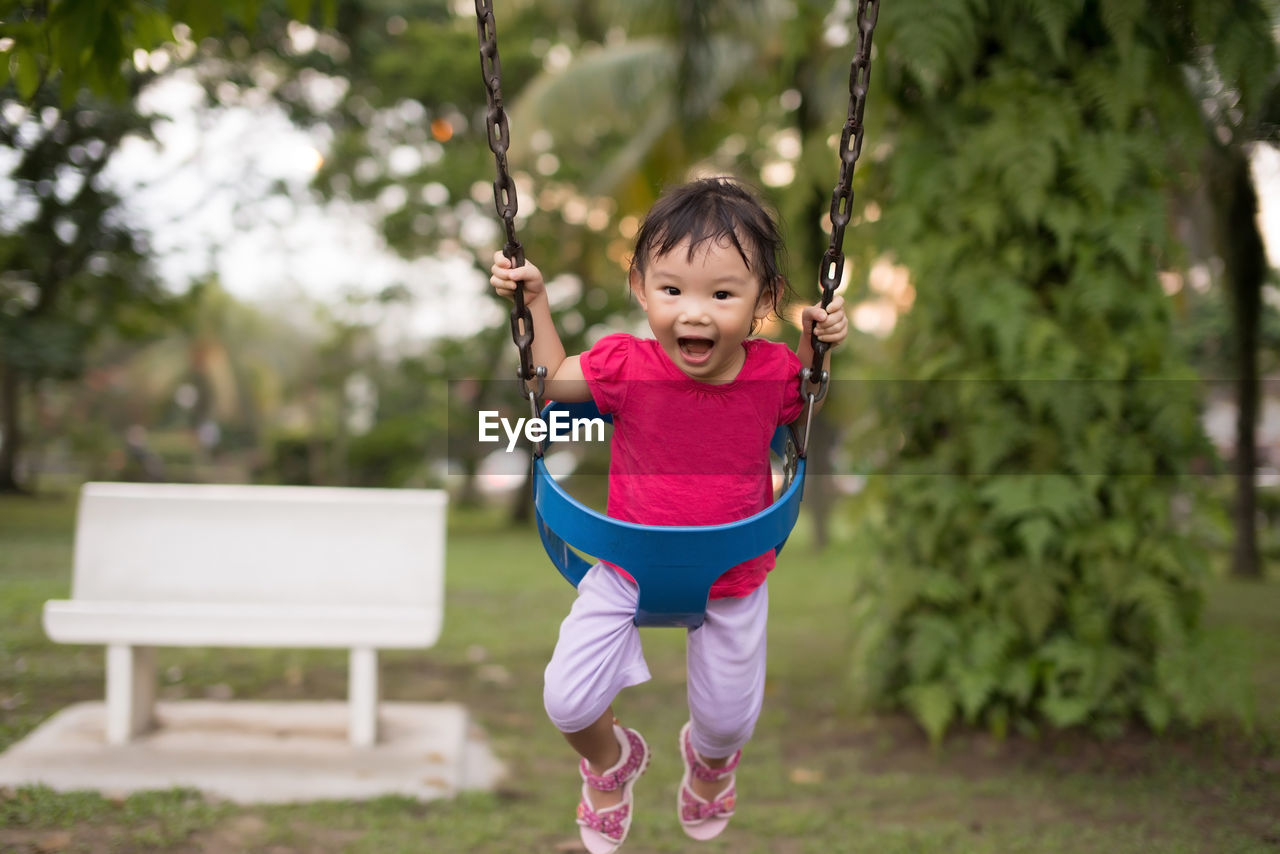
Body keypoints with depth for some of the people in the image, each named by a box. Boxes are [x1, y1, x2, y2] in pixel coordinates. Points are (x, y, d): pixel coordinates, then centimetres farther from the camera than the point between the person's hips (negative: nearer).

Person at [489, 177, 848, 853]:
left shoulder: (774, 373, -22)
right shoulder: (627, 365, -24)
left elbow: (813, 405, 4)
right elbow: (550, 379, -2)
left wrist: (820, 345, -17)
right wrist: (534, 301, -15)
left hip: (733, 578, 1)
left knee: (727, 718, 18)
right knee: (567, 702, -1)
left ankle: (709, 760, 58)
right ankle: (610, 760, 36)